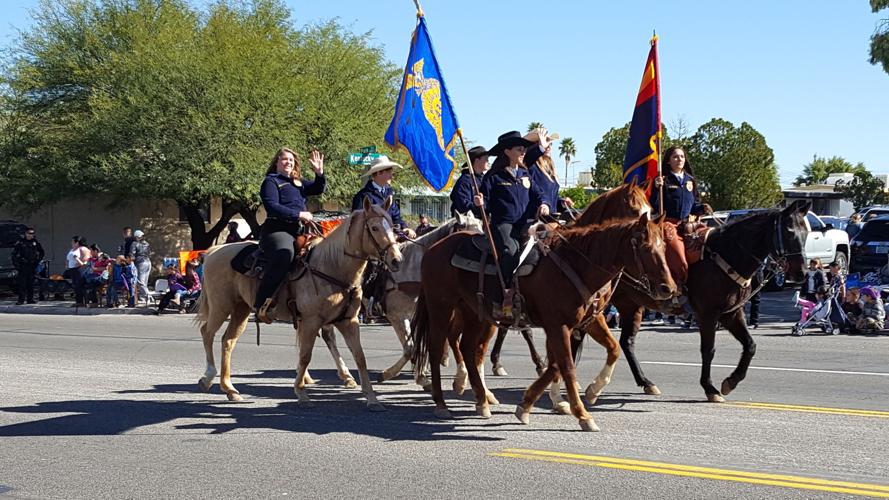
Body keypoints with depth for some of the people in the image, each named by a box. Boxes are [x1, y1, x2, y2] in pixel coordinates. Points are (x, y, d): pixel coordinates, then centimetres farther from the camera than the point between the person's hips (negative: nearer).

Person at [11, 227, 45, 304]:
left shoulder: (35, 243, 7)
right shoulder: (20, 242, -3)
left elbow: (42, 252, 21)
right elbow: (14, 254, -1)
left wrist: (38, 260, 11)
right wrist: (16, 264, -7)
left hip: (32, 266, 3)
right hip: (23, 266, -3)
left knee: (31, 283, 7)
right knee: (22, 283, -6)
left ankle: (30, 299, 13)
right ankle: (21, 300, -5)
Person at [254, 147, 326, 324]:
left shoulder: (299, 182, 25)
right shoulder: (271, 181, 4)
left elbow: (318, 189, 16)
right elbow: (272, 207, -9)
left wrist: (319, 173, -2)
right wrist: (298, 214, -14)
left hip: (300, 230, 8)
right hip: (277, 229, -8)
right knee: (284, 254, -38)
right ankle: (261, 304, -36)